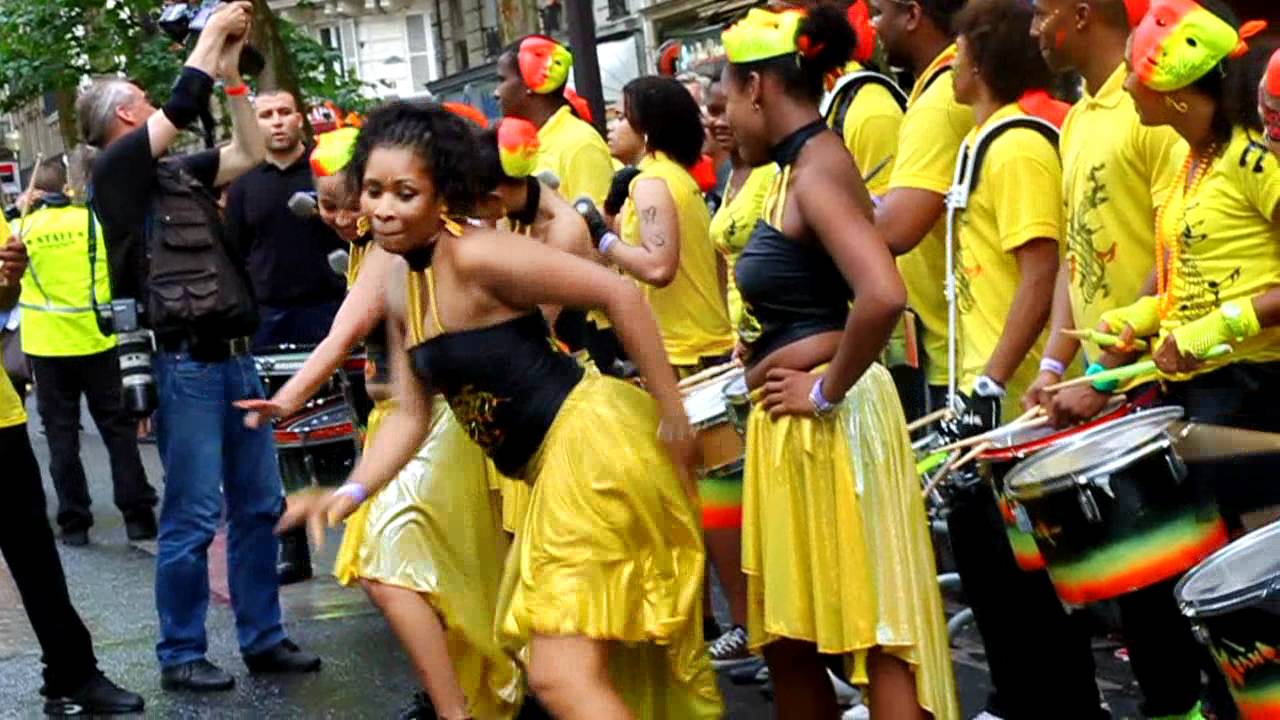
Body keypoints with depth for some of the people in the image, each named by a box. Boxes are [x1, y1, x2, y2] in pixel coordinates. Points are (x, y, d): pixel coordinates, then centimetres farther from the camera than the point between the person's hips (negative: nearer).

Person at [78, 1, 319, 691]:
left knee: (258, 507, 9)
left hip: (237, 359, 7)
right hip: (188, 366, -7)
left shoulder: (180, 172, 17)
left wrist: (231, 72, 16)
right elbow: (182, 105, -11)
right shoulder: (116, 170, -4)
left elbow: (249, 154, 21)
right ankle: (179, 655, 7)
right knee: (192, 518, -4)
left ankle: (263, 638, 18)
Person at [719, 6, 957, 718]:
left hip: (830, 426, -10)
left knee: (872, 631, -2)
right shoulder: (804, 167, 13)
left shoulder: (815, 171, -17)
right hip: (793, 431, 10)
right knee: (792, 635, 17)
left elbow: (884, 294, -31)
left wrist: (827, 391, -21)